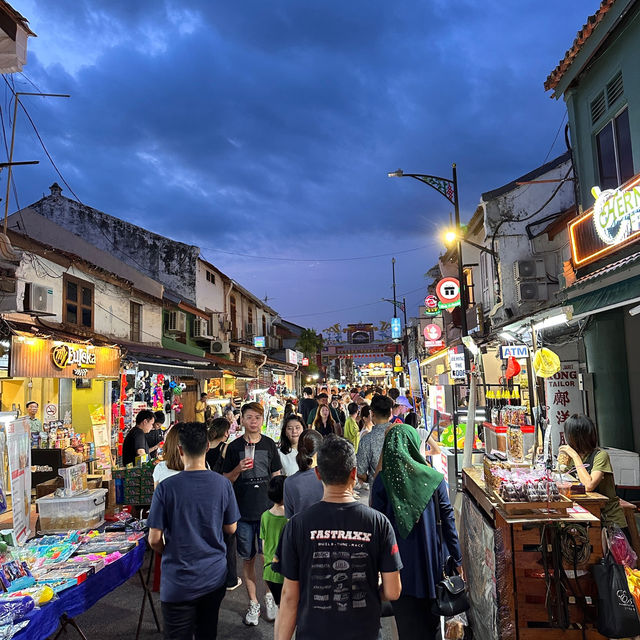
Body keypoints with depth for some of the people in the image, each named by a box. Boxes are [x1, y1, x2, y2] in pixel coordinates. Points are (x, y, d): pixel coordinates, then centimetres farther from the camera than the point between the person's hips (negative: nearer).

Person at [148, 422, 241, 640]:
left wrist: (167, 553, 9)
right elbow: (230, 528, 1)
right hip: (214, 576, 3)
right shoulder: (223, 484, -11)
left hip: (178, 582, -2)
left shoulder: (166, 487, -17)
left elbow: (154, 539, -11)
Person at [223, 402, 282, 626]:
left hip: (267, 509, 0)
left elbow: (276, 477, 8)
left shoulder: (269, 445, 3)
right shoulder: (234, 447, 1)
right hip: (243, 511, 0)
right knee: (248, 558, 9)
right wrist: (239, 469, -15)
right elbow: (226, 480, 5)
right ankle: (253, 603, 22)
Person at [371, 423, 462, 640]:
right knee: (430, 619, 20)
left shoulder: (381, 481, -11)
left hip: (399, 562, -1)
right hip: (430, 562, 1)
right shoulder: (434, 478, -9)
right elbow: (448, 520, -5)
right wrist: (457, 559, 5)